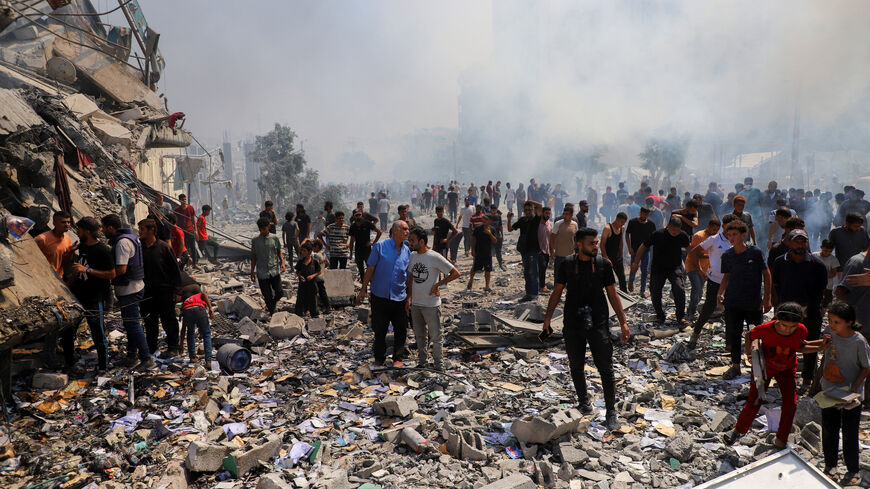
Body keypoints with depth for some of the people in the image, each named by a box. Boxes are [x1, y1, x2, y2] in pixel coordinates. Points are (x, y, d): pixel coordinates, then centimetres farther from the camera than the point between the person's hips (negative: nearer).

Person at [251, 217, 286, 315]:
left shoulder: (274, 238, 1)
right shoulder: (255, 240, 0)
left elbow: (279, 252, 10)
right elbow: (253, 257, 7)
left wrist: (282, 263, -7)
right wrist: (252, 272, 6)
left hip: (274, 270, 1)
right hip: (262, 272, -1)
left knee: (279, 293, -2)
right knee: (267, 296, 2)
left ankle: (272, 304, 30)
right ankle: (272, 313, 18)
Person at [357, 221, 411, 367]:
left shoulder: (407, 251, 6)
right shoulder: (380, 246, -4)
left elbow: (408, 276, 11)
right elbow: (370, 269, -1)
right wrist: (363, 289, -2)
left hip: (399, 298, 3)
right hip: (380, 296, -3)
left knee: (401, 330, 6)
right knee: (379, 330, 8)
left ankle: (398, 358, 23)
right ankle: (379, 358, 26)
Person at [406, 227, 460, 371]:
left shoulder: (435, 257, -15)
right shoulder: (413, 256, 5)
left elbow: (456, 273, -14)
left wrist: (437, 285, -12)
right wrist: (409, 298, 14)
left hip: (431, 305, -6)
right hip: (415, 304, 6)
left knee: (435, 337, 4)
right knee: (419, 336, 17)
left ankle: (438, 365, 18)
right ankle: (421, 362, 31)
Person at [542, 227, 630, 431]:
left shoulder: (603, 264, 0)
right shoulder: (566, 264, 0)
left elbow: (612, 294, 6)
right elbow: (557, 292, 9)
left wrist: (623, 322, 4)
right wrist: (547, 318, 5)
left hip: (598, 324, -1)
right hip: (573, 325, 1)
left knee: (606, 368, 0)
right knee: (576, 367, 11)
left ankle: (611, 412, 13)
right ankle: (584, 403, 31)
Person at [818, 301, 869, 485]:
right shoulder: (829, 332, -7)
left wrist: (855, 387, -18)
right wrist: (822, 375, 6)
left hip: (851, 396, -4)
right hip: (828, 392, 4)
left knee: (850, 434, 8)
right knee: (829, 430, 15)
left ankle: (853, 471, 26)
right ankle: (830, 466, 31)